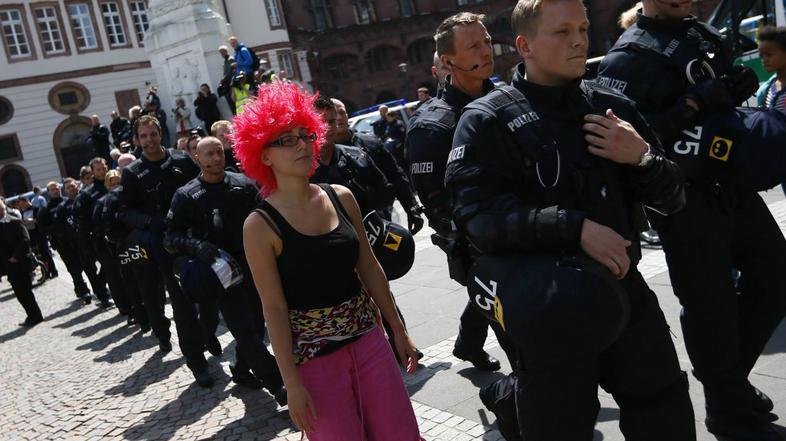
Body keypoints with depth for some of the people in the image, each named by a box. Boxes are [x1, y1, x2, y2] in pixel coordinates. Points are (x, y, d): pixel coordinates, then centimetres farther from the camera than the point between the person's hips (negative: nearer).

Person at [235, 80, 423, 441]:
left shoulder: (341, 198, 1)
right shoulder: (260, 225, -11)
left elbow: (369, 268, 8)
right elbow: (274, 308, -11)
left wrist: (398, 329, 11)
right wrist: (292, 384, -11)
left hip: (367, 338, 4)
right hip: (314, 356, -4)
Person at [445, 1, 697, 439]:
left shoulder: (613, 105, 7)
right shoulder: (488, 120, -6)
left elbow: (672, 198, 10)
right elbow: (478, 214, -19)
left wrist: (643, 157, -10)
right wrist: (576, 228, -25)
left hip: (622, 285, 5)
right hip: (551, 305, -5)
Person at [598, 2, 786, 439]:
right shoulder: (629, 58, -11)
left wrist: (740, 85, 6)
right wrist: (692, 104, -23)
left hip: (734, 182, 8)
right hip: (685, 197, -8)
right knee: (710, 304, 0)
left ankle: (732, 376, 33)